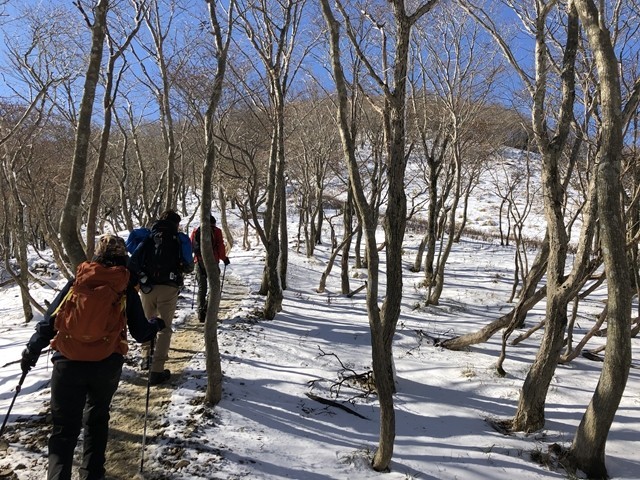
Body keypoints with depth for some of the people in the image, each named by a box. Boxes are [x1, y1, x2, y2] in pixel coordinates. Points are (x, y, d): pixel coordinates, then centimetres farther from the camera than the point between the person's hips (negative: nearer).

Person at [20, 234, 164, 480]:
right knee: (97, 419, 24)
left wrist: (31, 351, 15)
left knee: (64, 429, 9)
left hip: (68, 364, 0)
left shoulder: (77, 281, 1)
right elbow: (141, 333, 4)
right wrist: (156, 324, 25)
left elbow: (49, 320, 2)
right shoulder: (127, 288, 0)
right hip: (107, 366, 1)